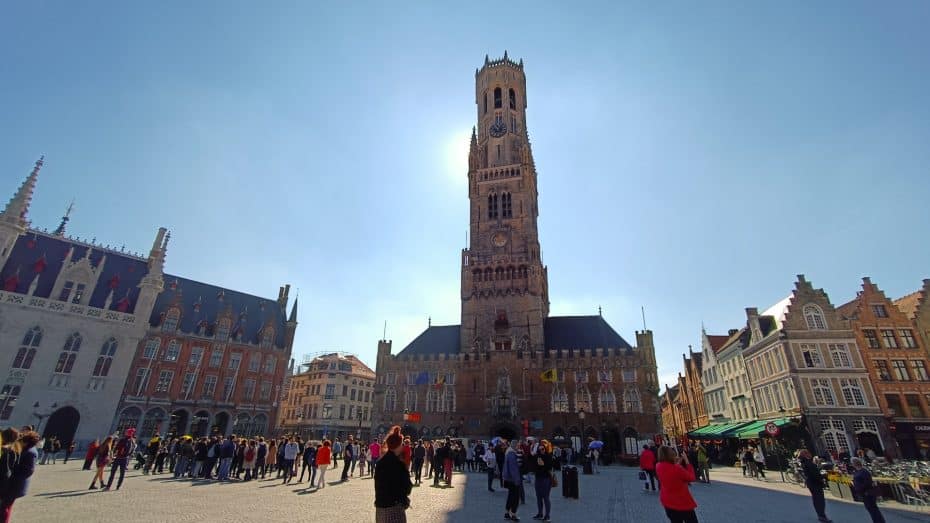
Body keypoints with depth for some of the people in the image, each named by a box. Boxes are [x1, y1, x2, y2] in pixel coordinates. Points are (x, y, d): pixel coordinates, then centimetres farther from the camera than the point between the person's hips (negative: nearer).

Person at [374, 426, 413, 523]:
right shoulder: (397, 463, -19)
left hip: (380, 506, 8)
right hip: (394, 507, -8)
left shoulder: (381, 461, 5)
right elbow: (406, 487, -12)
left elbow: (378, 484, 13)